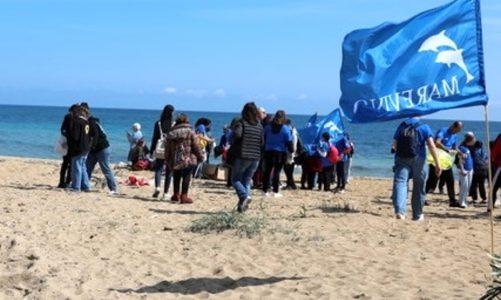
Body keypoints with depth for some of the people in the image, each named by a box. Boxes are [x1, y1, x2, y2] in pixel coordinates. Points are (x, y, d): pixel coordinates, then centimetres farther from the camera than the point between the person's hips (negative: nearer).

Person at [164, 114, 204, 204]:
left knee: (176, 177, 18)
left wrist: (167, 161, 16)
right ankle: (184, 196, -5)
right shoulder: (190, 132, -3)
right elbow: (196, 146, -4)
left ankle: (176, 195, 28)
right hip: (188, 160, -4)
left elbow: (167, 150, 9)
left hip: (175, 161, 4)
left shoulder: (170, 134, 8)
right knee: (186, 177, 0)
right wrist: (200, 157, 5)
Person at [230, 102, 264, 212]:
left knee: (235, 179, 6)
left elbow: (237, 134, -24)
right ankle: (243, 203, 4)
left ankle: (244, 196, -19)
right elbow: (262, 142, 9)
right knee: (247, 180, 14)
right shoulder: (259, 125, 8)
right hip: (256, 157, 5)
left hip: (242, 156, -4)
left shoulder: (241, 123, -6)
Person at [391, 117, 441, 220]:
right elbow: (432, 146, -7)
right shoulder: (424, 127, 3)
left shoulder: (401, 126, 11)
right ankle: (417, 215, 24)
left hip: (401, 159, 1)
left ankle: (399, 211, -31)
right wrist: (437, 165, -6)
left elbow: (394, 145, 9)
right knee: (418, 188, 13)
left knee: (400, 182, -9)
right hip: (418, 160, -1)